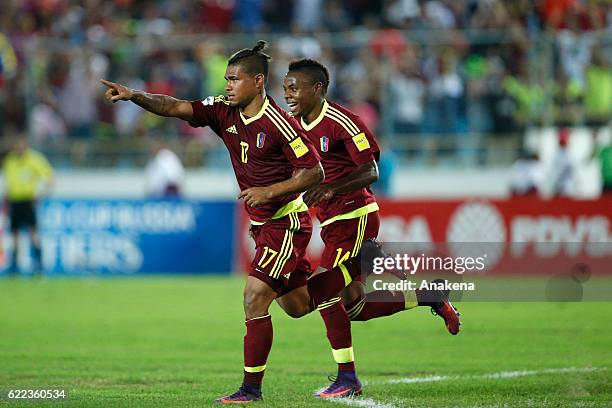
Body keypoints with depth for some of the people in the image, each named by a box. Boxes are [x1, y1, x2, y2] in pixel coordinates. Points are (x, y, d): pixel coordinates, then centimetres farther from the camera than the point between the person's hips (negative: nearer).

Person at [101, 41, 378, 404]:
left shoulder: (279, 124, -20)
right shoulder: (224, 112, 0)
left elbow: (314, 172, -17)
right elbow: (176, 107, -8)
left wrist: (269, 191, -25)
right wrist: (133, 96, -22)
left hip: (287, 222, -8)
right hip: (263, 225, 8)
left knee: (255, 296, -15)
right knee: (297, 302, 18)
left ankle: (252, 388, -8)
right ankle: (358, 268, 37)